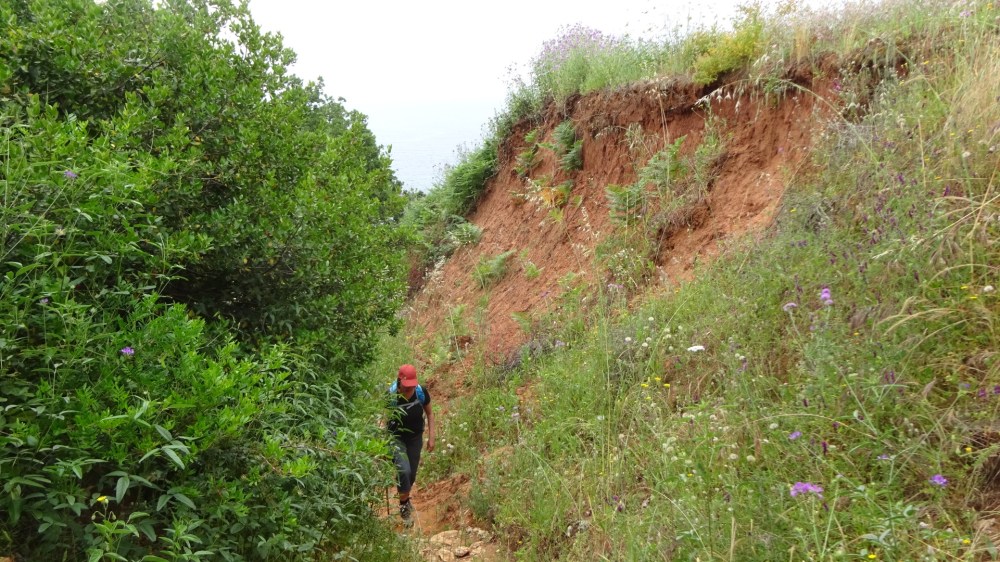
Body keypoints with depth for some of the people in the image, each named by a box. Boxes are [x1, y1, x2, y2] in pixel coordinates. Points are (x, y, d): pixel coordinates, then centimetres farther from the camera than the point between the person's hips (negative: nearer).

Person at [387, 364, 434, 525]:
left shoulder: (421, 392, -18)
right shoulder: (391, 395, -26)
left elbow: (430, 414, -2)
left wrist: (431, 437, -2)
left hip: (415, 438, 3)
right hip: (396, 438, -3)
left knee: (412, 473, 13)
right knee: (404, 470, -20)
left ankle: (405, 499, 44)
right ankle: (404, 505, 5)